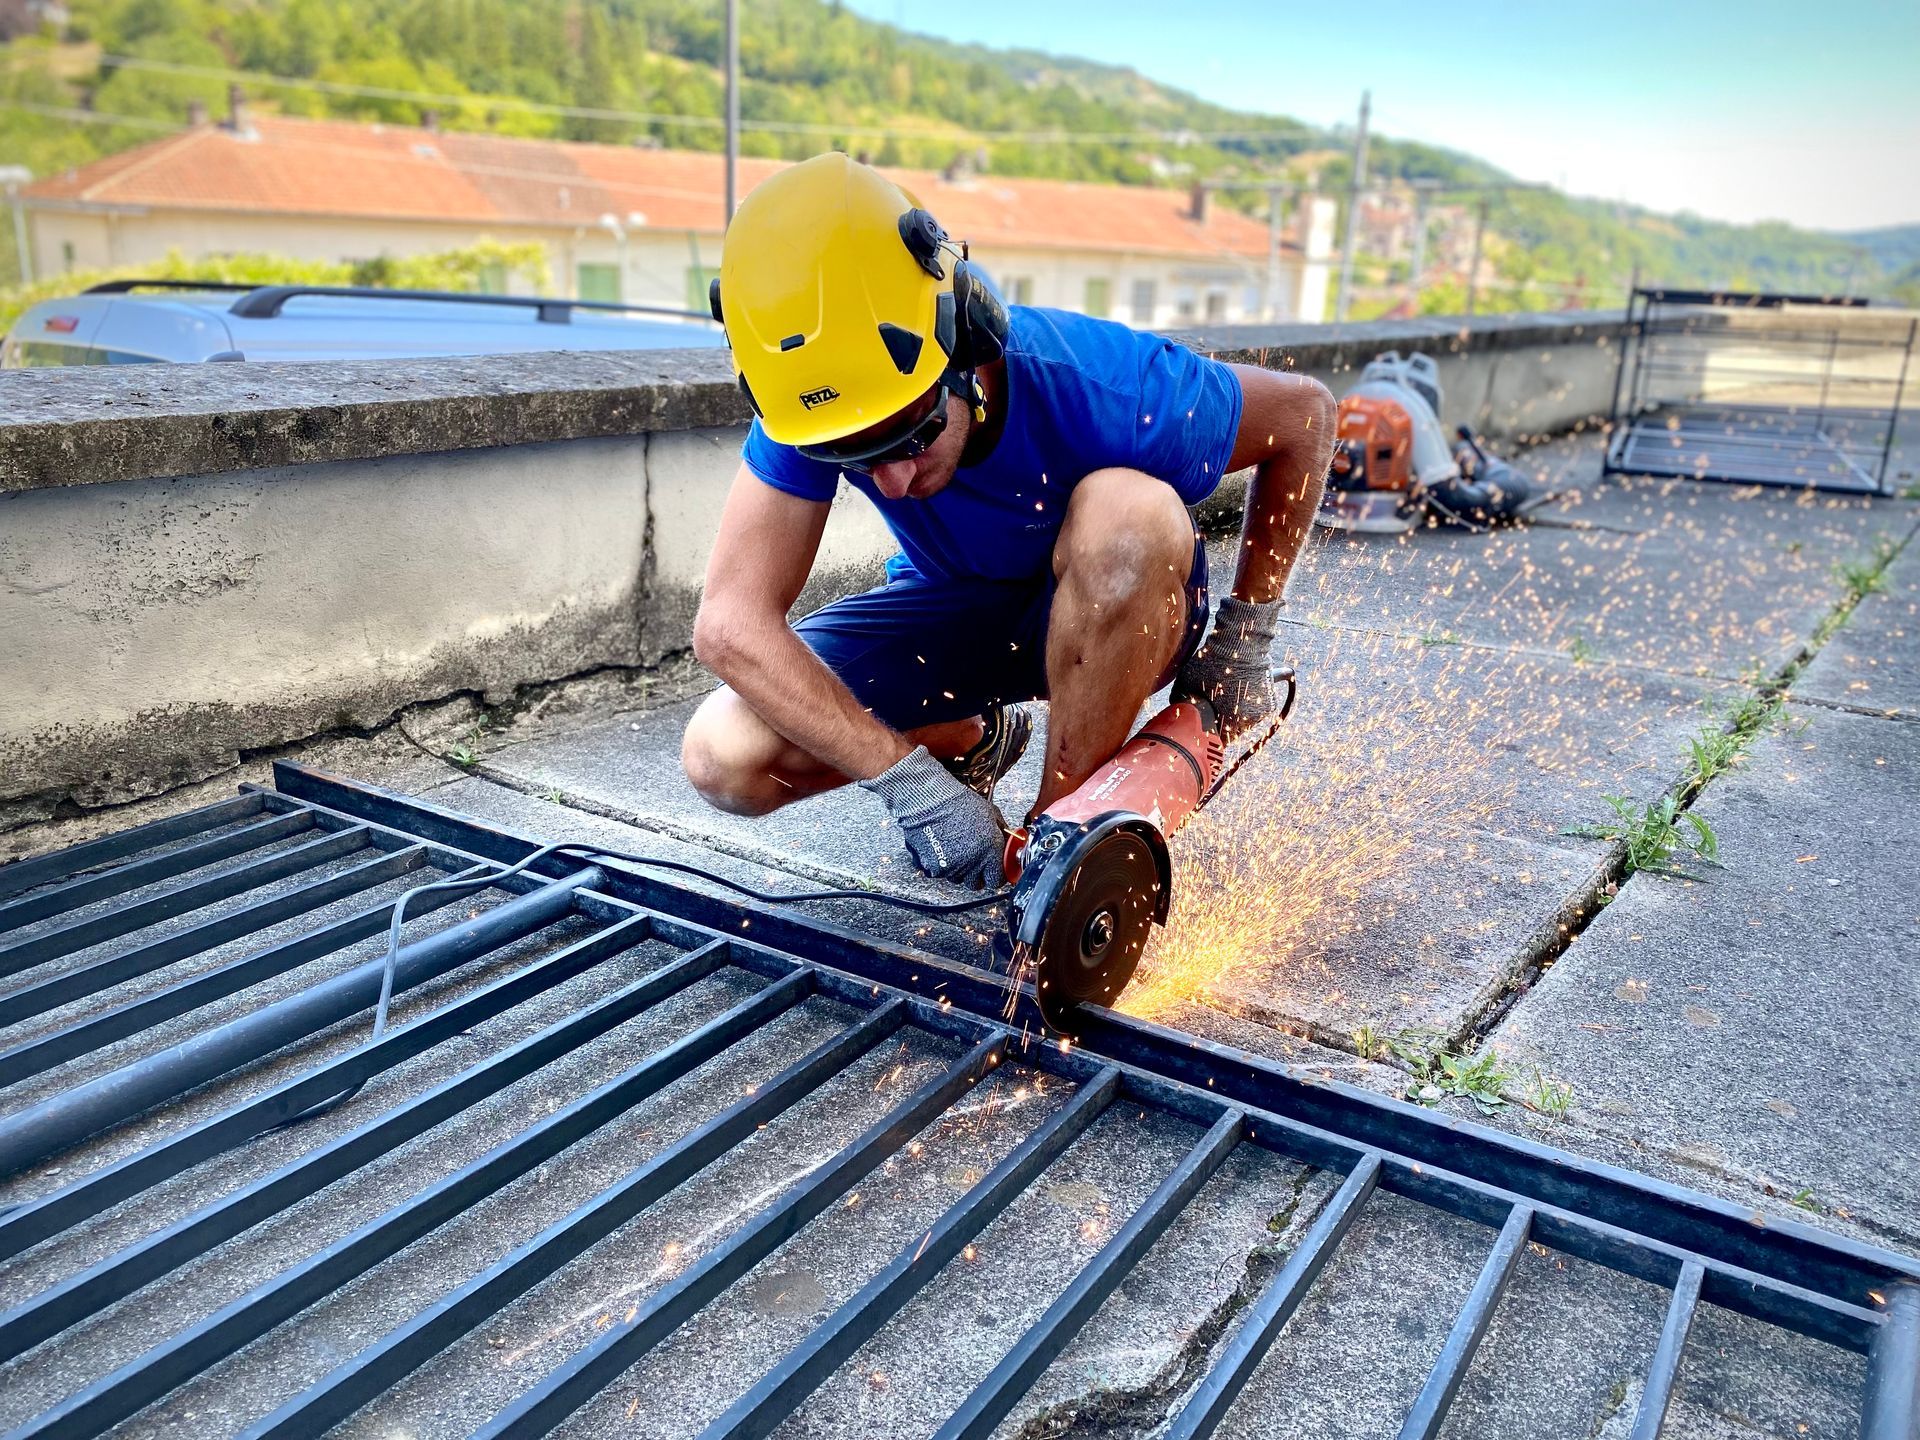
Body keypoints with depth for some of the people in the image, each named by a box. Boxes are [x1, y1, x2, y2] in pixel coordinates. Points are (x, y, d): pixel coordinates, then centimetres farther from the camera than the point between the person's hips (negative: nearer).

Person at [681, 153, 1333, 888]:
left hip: (1120, 618, -2)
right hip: (953, 607, 3)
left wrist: (1242, 642, -14)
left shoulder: (1102, 387, -33)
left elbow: (1306, 412, -15)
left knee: (1128, 509, -38)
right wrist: (911, 782, -36)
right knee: (723, 759, -17)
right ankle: (974, 740, 10)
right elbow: (731, 625, -32)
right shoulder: (812, 402, -28)